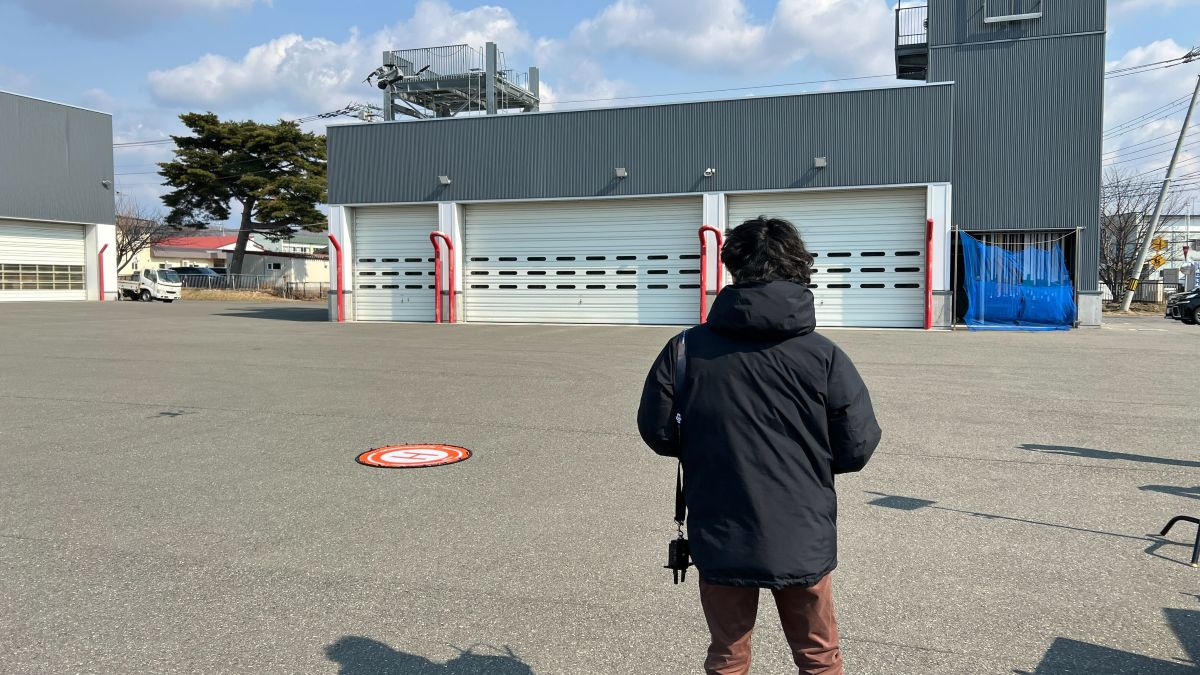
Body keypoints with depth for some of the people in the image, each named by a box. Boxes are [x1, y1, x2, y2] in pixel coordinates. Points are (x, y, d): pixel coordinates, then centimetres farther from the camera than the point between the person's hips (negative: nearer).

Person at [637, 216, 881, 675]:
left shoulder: (687, 349, -10)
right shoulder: (824, 356, -11)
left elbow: (657, 432, -3)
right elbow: (857, 449, -6)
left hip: (720, 539, 0)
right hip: (802, 541, 0)